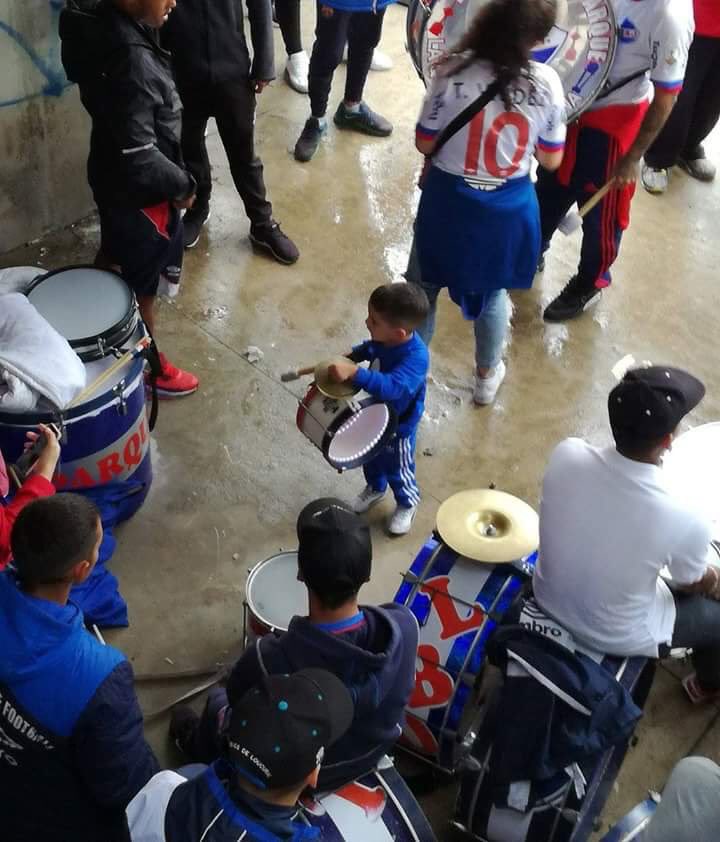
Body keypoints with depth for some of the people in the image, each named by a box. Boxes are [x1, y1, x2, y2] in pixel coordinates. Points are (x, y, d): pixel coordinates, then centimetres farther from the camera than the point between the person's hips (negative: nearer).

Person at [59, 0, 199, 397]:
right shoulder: (132, 61, -35)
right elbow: (140, 158, -32)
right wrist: (182, 185, -15)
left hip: (111, 175, 9)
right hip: (137, 190, -9)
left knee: (113, 252, 29)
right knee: (142, 283, 10)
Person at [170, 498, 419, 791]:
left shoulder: (270, 659, -42)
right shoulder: (404, 625, -31)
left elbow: (238, 699, -17)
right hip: (373, 754, 3)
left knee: (218, 704, 27)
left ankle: (195, 744, 59)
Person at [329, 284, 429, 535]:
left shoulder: (415, 357, -41)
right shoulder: (385, 336, -19)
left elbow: (392, 387, -54)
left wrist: (354, 372, -60)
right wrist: (351, 356, -10)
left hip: (399, 424, -7)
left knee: (397, 470, 19)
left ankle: (407, 503, 50)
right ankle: (375, 488, 61)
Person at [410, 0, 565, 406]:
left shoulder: (454, 72, -19)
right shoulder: (547, 82, -14)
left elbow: (425, 143, -9)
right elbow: (552, 160, -3)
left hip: (449, 201, -1)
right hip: (508, 208, 2)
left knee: (424, 288, 20)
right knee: (493, 291, 25)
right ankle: (487, 377, 43)